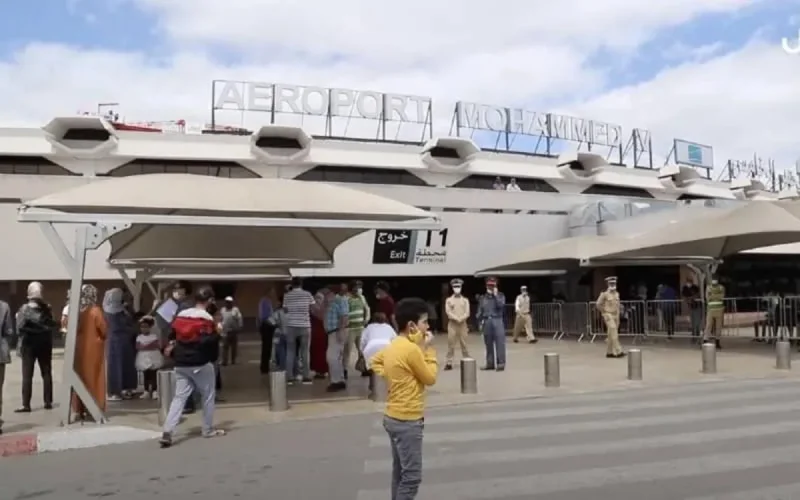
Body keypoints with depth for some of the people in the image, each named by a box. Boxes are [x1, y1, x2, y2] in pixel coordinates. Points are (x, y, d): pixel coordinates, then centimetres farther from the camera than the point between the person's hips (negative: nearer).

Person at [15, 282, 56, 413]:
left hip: (29, 344, -2)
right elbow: (53, 326, 0)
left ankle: (26, 404, -1)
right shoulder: (47, 308, 0)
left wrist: (20, 344, -5)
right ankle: (48, 402, 12)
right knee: (46, 374, 9)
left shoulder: (24, 309, -8)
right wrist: (50, 341, 8)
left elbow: (19, 328, -10)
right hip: (44, 343, 3)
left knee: (27, 375, 1)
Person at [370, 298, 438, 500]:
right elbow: (430, 378, -12)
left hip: (394, 417, 10)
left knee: (400, 471, 18)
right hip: (407, 421, -10)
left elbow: (375, 362, 21)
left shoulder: (393, 346, 5)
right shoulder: (412, 349, -21)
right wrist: (427, 350, -5)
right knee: (412, 476, -2)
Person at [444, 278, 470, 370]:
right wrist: (456, 318, -17)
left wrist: (461, 319, -17)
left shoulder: (465, 300, 10)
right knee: (451, 343, -3)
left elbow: (467, 313, 0)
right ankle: (448, 363, -2)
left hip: (463, 324, 1)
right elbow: (448, 312, -4)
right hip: (452, 324, -1)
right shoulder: (448, 300, 7)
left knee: (464, 344, 3)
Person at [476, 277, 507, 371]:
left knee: (499, 342, -6)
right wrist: (480, 322, 8)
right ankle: (490, 363, 14)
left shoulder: (500, 295, 6)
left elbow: (500, 305, -12)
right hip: (487, 321, 3)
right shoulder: (483, 298, 13)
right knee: (488, 343, 7)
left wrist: (495, 295, -9)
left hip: (497, 320, -3)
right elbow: (480, 311, 14)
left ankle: (501, 363, -3)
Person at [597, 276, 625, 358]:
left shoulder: (617, 294, 9)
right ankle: (618, 352, -15)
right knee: (613, 333, -14)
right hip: (608, 315, -7)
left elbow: (617, 305, 18)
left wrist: (618, 315, 13)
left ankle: (609, 352, 17)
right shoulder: (604, 294, -10)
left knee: (610, 335, 10)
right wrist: (604, 312, -3)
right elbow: (598, 304, -6)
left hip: (615, 315, 7)